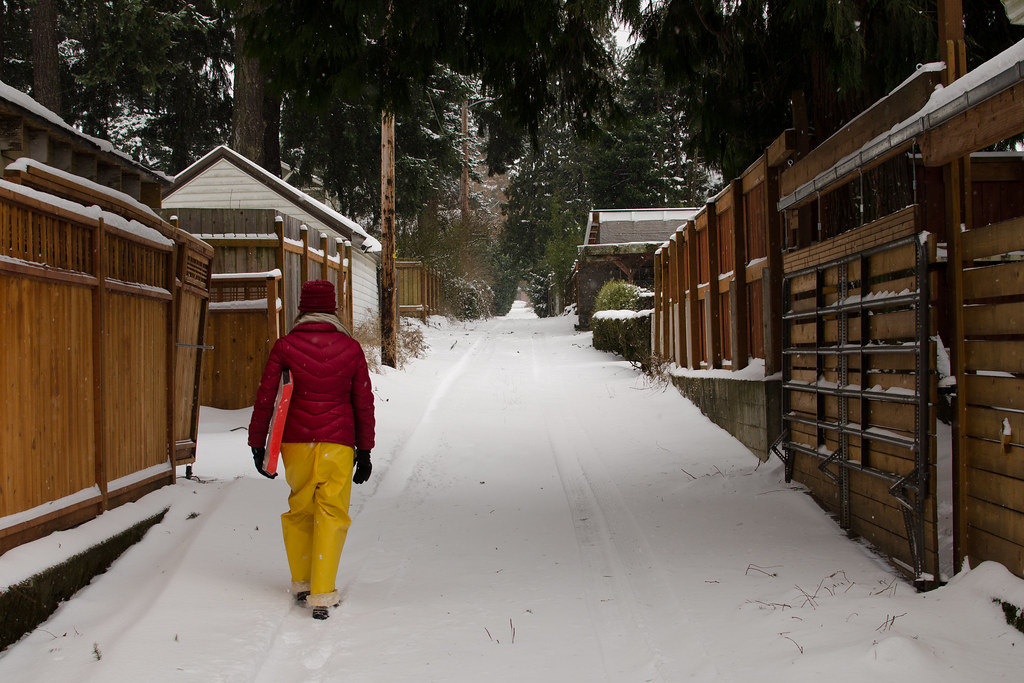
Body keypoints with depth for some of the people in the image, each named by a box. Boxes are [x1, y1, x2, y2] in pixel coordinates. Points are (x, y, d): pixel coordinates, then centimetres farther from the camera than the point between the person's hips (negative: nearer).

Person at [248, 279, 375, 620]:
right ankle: (321, 594, 1)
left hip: (296, 440, 1)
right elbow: (364, 403, 4)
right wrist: (365, 450, 12)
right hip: (338, 443, -1)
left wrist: (257, 444, 7)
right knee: (331, 515, 4)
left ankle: (301, 583, 27)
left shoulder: (284, 346, -2)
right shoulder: (351, 348, 0)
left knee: (299, 510, 18)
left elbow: (265, 397, -2)